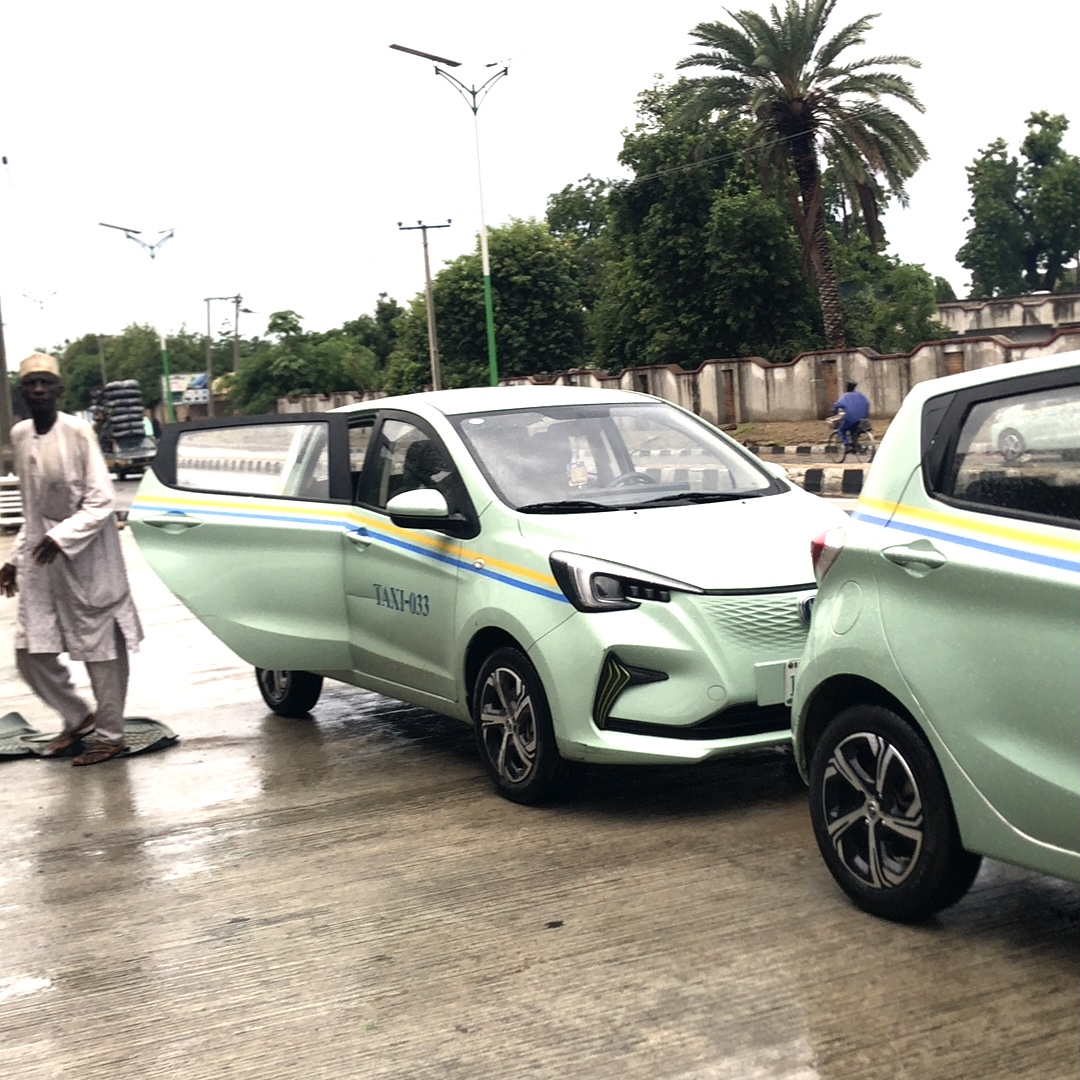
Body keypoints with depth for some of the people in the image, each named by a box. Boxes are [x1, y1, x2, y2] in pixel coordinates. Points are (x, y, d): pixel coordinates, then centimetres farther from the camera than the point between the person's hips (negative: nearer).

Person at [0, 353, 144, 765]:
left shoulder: (78, 432, -13)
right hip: (40, 560, 6)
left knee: (102, 650, 3)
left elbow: (101, 502, -14)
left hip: (85, 558, -6)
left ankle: (110, 735, 19)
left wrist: (61, 537, -25)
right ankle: (78, 718, 27)